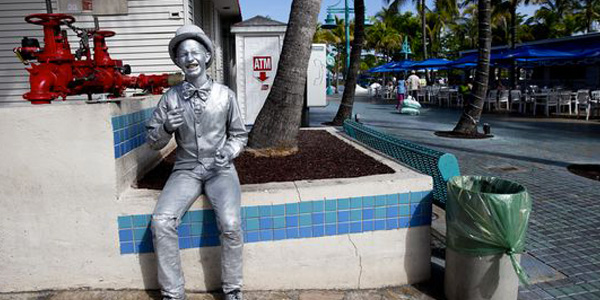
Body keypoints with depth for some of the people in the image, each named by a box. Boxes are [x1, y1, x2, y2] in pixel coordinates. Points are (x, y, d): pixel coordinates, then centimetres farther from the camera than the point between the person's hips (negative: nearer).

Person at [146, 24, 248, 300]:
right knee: (161, 221, -23)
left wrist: (229, 152, -10)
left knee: (230, 223, -27)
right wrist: (166, 128, -14)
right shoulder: (171, 97, 2)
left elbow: (239, 134, 11)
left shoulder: (224, 94, 1)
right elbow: (153, 141, 8)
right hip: (186, 170, 2)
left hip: (220, 169, -1)